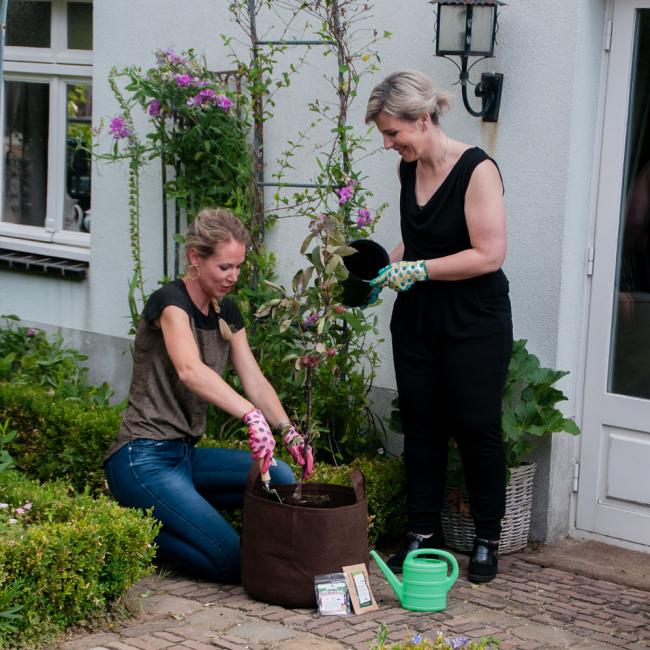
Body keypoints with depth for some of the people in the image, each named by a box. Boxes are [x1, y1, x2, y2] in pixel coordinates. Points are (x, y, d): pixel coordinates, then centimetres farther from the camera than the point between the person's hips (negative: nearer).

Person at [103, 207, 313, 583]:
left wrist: (288, 430, -17)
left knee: (281, 476, -13)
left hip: (186, 455, 9)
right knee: (232, 563, -19)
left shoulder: (226, 313, 11)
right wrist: (251, 415, -48)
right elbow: (190, 371, -35)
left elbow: (255, 380, 2)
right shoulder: (171, 302, -15)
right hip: (143, 460, -9)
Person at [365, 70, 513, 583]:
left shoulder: (477, 170, -18)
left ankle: (488, 539, 16)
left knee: (477, 426, 1)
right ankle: (424, 534, 17)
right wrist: (387, 265, 4)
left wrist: (418, 270, -20)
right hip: (417, 320, 7)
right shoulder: (409, 169, 5)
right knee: (421, 424, 8)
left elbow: (490, 254, -22)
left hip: (475, 324, -7)